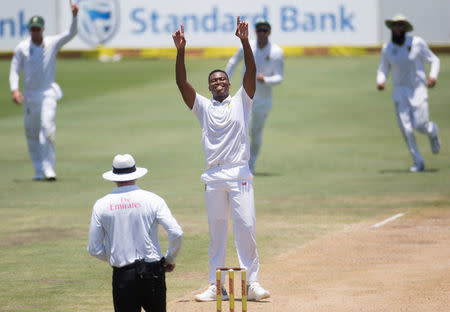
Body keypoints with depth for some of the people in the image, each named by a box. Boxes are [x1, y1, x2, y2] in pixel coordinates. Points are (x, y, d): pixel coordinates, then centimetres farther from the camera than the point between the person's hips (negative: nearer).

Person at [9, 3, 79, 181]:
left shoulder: (53, 43, -1)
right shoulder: (21, 48, 0)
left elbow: (71, 34, -13)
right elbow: (14, 70, -1)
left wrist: (74, 16, -31)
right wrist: (14, 90, -16)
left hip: (48, 94, -2)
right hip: (29, 95, 2)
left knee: (47, 128, -19)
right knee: (31, 134, 5)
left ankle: (49, 168, -18)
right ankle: (39, 171, 16)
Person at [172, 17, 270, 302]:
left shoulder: (241, 102, 11)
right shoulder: (204, 107, 14)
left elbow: (251, 72, -1)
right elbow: (182, 83, 4)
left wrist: (245, 41, -12)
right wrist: (181, 51, -7)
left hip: (239, 175, -2)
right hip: (214, 177, 2)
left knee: (246, 227, -7)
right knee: (216, 232, 4)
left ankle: (253, 283, -5)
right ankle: (216, 286, 7)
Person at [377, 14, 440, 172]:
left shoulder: (417, 43, -8)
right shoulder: (387, 48, 0)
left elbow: (434, 60, 0)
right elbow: (383, 69, 10)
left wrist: (433, 76, -19)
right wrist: (380, 81, -12)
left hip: (418, 89, -2)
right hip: (400, 90, 3)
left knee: (419, 124, -11)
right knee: (406, 128, -6)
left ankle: (433, 131, 28)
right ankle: (418, 163, 4)